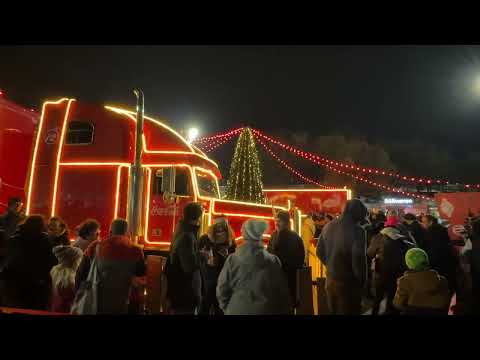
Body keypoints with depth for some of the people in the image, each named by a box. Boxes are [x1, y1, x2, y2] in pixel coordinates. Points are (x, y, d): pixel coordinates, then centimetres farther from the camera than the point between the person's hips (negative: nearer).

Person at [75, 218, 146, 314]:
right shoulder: (135, 251, -11)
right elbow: (142, 272, 7)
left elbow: (80, 274, 0)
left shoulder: (95, 247, -5)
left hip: (94, 304, 2)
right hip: (119, 306, -2)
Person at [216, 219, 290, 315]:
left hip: (238, 310, 0)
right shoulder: (273, 261, -7)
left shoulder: (232, 260, -8)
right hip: (265, 310, 1)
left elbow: (222, 290, -2)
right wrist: (283, 312, 12)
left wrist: (227, 309, 13)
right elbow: (282, 293, -1)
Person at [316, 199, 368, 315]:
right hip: (348, 282, -6)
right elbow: (358, 259, -21)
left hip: (330, 279, 6)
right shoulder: (356, 230, -20)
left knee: (333, 311, 22)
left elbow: (319, 251, 8)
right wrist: (361, 281, -5)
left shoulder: (328, 226, 1)